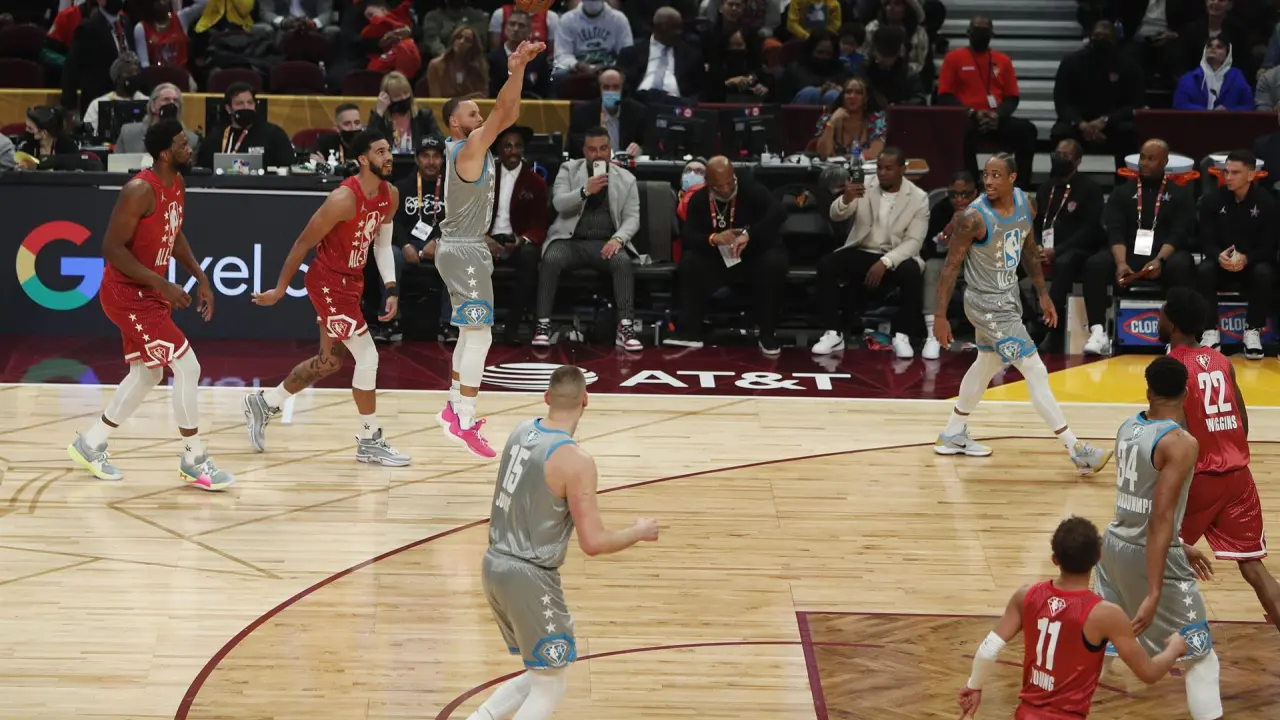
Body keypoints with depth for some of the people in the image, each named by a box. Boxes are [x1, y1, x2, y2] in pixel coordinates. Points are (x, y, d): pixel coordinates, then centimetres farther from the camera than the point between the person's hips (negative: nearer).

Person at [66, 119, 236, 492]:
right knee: (187, 367, -9)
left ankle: (90, 444, 34)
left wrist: (201, 277, 10)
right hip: (128, 295, -10)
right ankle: (194, 461, 4)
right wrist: (161, 284, -27)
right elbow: (111, 248, -25)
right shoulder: (140, 191, -25)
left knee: (147, 374, 19)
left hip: (148, 292, 10)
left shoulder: (177, 185, 3)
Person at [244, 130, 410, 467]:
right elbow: (304, 242, -17)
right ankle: (369, 441, 2)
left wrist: (391, 289, 1)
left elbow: (382, 244, 12)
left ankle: (264, 403, 35)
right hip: (328, 284, -9)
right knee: (368, 357, -9)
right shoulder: (344, 199, -25)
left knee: (329, 362, 19)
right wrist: (280, 289, -12)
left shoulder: (390, 196, -1)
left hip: (351, 282, 9)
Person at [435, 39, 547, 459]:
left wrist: (518, 69, 4)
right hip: (463, 251, -10)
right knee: (479, 335, -11)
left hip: (466, 249, 10)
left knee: (470, 333, 18)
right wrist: (516, 70, -28)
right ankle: (464, 425, -12)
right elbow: (502, 115, -25)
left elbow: (508, 116, 13)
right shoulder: (468, 149, -16)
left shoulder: (471, 146, 10)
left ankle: (455, 408, 26)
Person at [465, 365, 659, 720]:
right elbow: (593, 543, -18)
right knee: (550, 686, 4)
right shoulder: (575, 461, -19)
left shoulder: (521, 431, 3)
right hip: (530, 577, -8)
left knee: (542, 674, 21)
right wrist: (639, 532, -2)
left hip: (495, 565, 8)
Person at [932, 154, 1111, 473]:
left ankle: (953, 434, 42)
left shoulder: (1025, 204, -4)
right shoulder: (975, 218, -25)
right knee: (1036, 372, -10)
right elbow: (951, 266, -19)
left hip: (1008, 296, 9)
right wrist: (940, 316, -19)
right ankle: (1077, 451, -8)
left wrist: (1043, 295, 14)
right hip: (987, 304, -9)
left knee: (987, 364, 24)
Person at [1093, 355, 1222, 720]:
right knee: (1200, 656, 3)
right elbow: (1160, 519, -26)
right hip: (1153, 552, -7)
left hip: (1116, 542, 7)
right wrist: (1154, 594, -28)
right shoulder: (1180, 443, -20)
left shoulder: (1128, 427, 4)